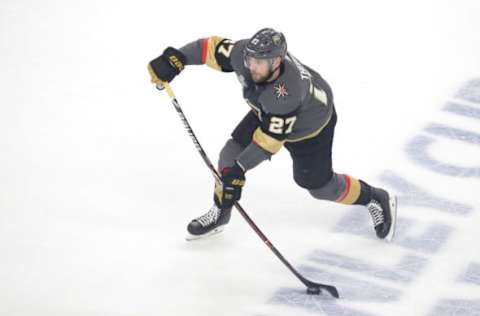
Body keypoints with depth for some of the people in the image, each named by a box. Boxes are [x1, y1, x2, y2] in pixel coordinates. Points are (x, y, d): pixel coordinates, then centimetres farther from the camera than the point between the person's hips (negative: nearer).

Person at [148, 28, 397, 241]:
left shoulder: (287, 92, -47)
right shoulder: (244, 53, -33)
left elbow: (270, 140, -40)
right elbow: (213, 47, -18)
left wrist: (239, 168, -39)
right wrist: (173, 60, -26)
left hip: (310, 124, -6)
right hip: (267, 113, 6)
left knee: (319, 185, 4)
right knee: (232, 153, -3)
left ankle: (377, 200, 27)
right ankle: (219, 213, 18)